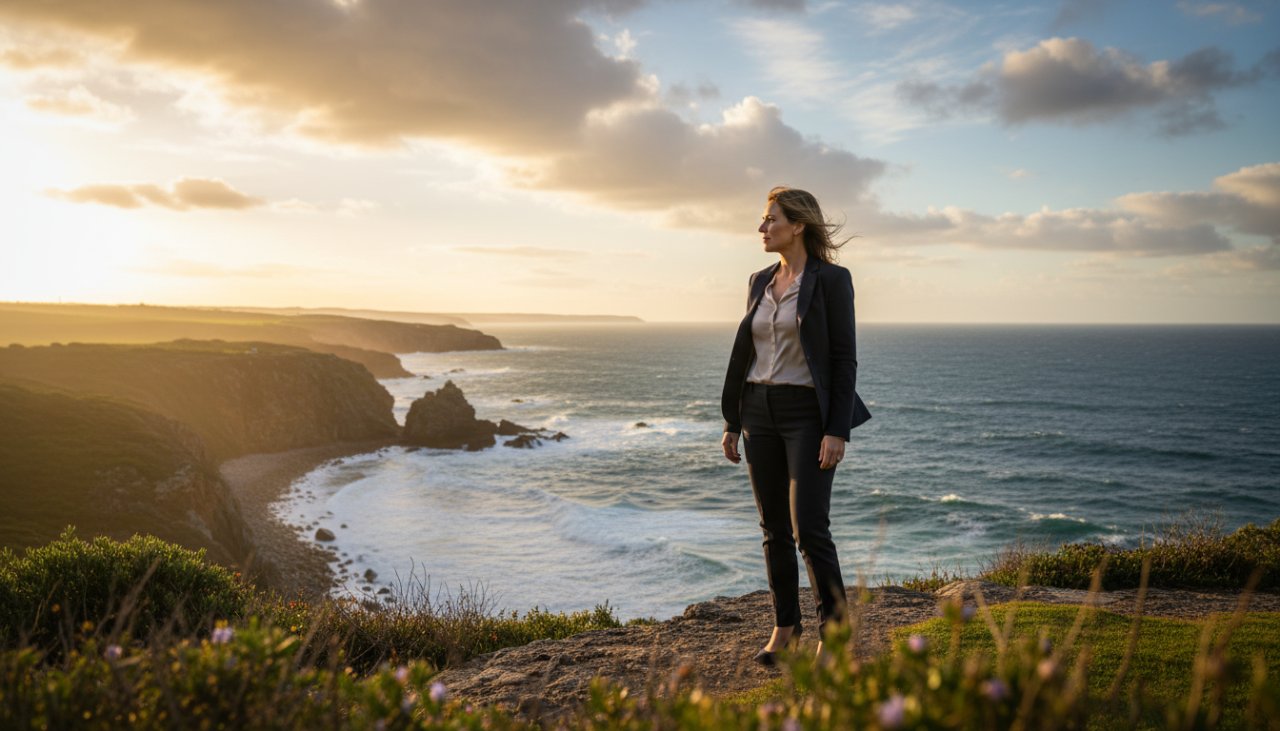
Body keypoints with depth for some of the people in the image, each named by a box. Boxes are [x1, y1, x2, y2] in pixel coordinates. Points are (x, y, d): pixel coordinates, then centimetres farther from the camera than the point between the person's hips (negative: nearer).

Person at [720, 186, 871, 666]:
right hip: (759, 412, 6)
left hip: (808, 413, -6)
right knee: (774, 528, 10)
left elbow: (844, 359, -10)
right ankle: (785, 628, 21)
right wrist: (731, 422, 13)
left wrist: (837, 431, -17)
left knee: (809, 528, -10)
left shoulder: (831, 280, -7)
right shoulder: (760, 282, 12)